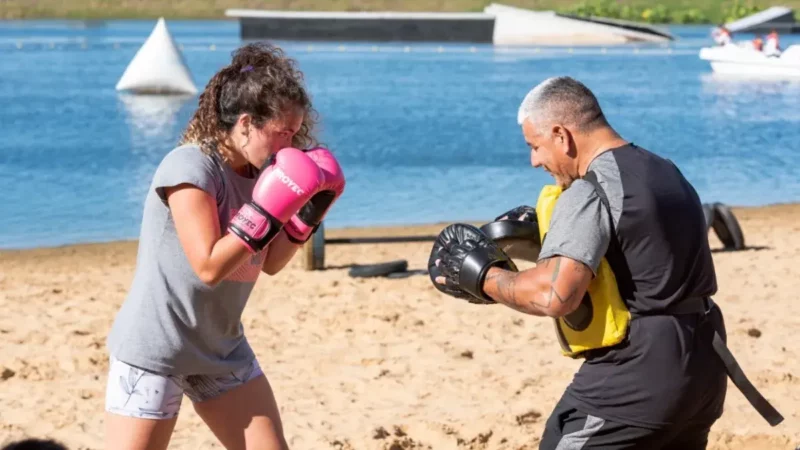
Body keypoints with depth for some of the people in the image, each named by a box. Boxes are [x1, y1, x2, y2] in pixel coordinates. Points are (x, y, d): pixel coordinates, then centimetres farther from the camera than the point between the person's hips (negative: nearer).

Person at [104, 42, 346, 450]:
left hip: (221, 350, 8)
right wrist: (267, 211, -27)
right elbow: (209, 266, -24)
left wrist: (308, 212, -4)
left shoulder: (255, 169, 3)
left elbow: (269, 262, 10)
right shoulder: (191, 167, -21)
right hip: (153, 351, -8)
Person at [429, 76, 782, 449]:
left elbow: (553, 295, -27)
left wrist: (482, 277, -10)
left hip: (635, 377, -9)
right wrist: (545, 230, 15)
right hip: (702, 367, 9)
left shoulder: (590, 192, -15)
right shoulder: (665, 173, 13)